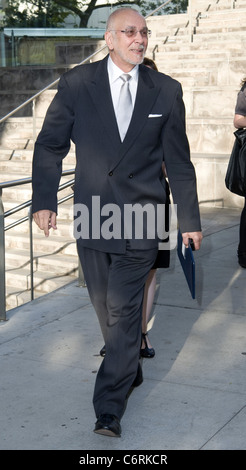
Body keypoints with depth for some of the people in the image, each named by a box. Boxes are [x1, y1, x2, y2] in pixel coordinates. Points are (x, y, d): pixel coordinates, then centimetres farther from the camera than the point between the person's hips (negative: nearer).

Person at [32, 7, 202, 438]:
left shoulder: (166, 91, 2)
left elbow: (178, 160, 7)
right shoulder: (76, 83, 1)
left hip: (139, 220, -1)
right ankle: (130, 370, 37)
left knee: (123, 311, -4)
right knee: (106, 307, 14)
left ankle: (109, 407, 4)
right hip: (92, 218, 2)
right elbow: (49, 146, 5)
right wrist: (44, 201, -4)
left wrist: (189, 219, 9)